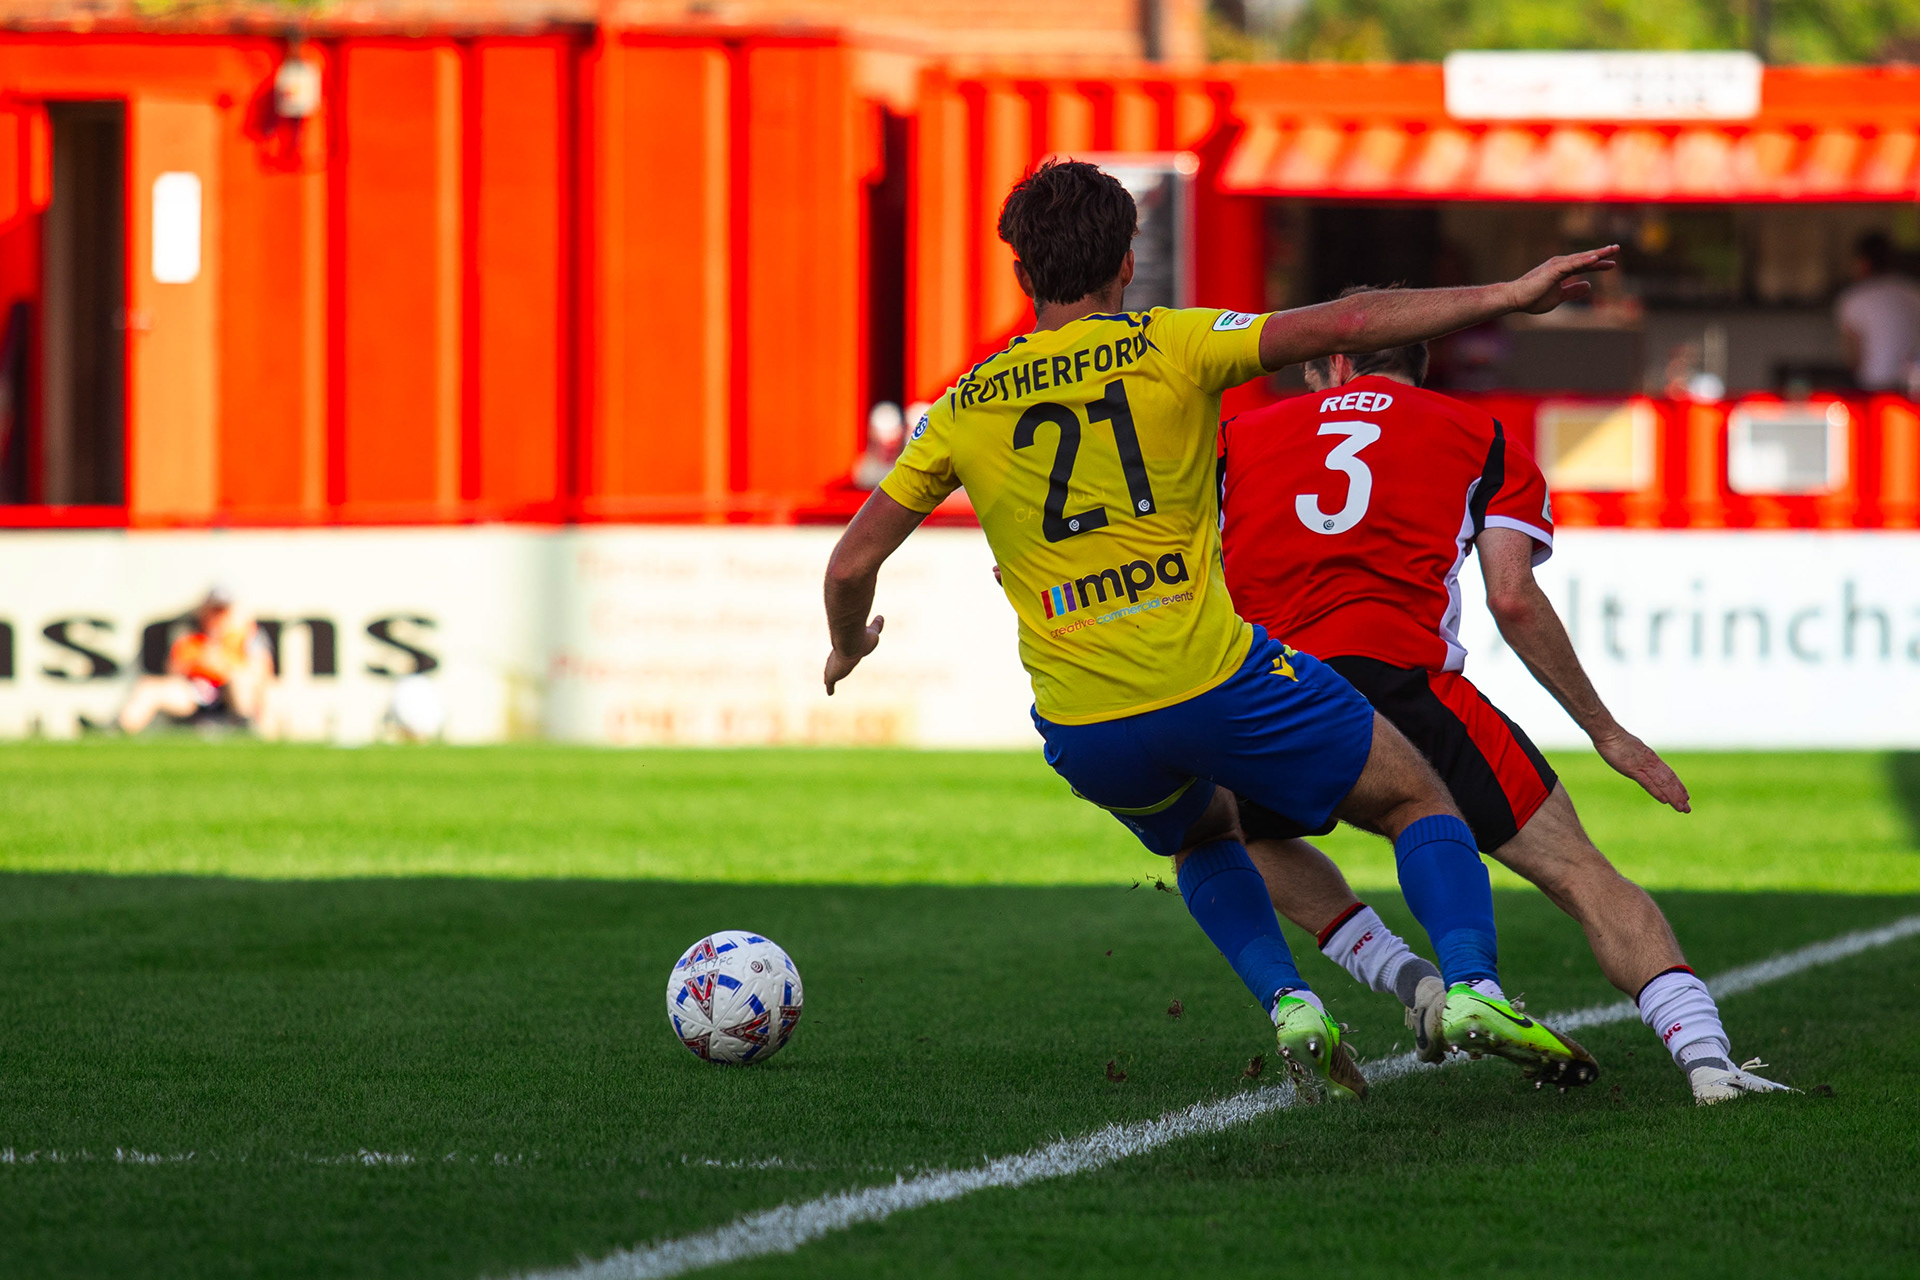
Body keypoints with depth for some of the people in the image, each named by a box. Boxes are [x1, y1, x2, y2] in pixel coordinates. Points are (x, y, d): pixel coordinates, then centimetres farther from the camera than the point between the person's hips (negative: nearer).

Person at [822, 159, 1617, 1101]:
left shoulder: (963, 412, 8)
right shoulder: (1167, 347, -1)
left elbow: (852, 564, 11)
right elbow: (1341, 327, -7)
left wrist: (847, 647, 32)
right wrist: (1505, 297, -4)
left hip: (1082, 732, 3)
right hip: (1215, 681, -3)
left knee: (1203, 837, 35)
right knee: (1416, 801, 13)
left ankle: (1287, 1003, 12)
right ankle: (1473, 986, -12)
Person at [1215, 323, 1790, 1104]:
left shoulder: (1241, 436, 25)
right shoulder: (1482, 442, 19)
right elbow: (1512, 600, 7)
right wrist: (1606, 732, 13)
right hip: (1401, 682, -2)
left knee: (1245, 838, 34)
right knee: (1578, 871, 4)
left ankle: (1413, 983, 13)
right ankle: (1704, 1056, -14)